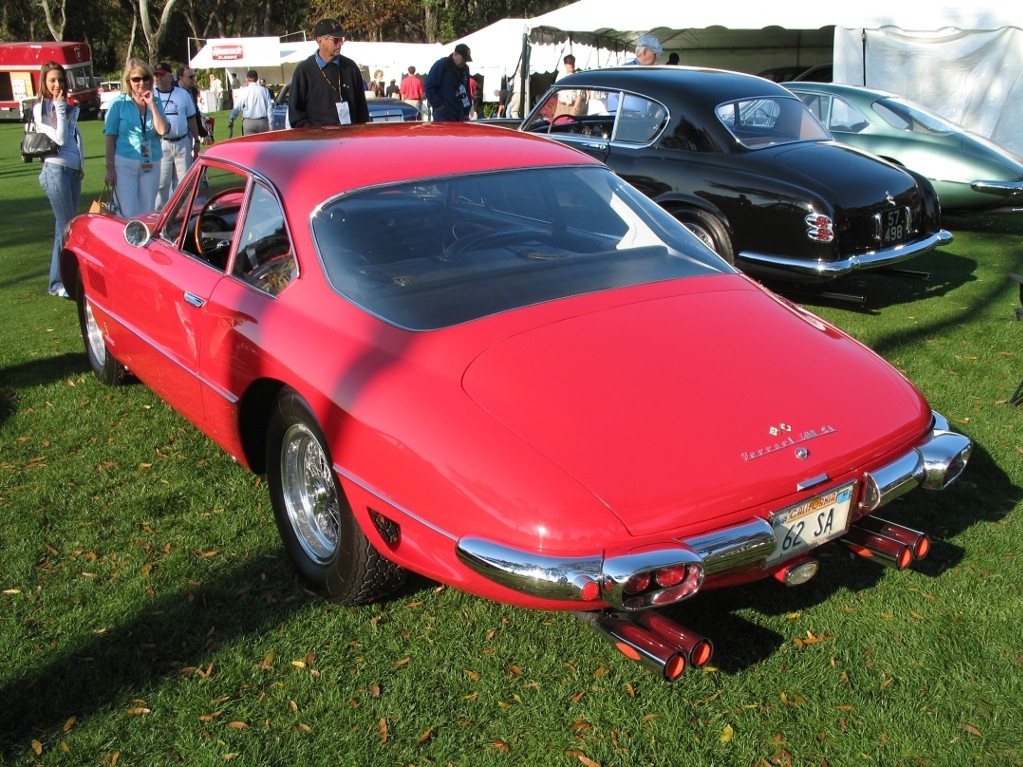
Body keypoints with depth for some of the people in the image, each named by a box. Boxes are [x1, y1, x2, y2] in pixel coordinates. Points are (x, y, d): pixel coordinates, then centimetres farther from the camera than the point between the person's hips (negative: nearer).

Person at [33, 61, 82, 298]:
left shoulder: (69, 108, 15)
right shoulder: (41, 109, -4)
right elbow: (60, 138, -13)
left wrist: (80, 163, 13)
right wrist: (60, 108, -9)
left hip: (73, 170, 7)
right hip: (56, 170, -7)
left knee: (68, 225, 9)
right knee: (66, 225, -9)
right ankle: (58, 283, -4)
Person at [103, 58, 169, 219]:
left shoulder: (155, 102, 7)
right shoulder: (118, 104, -2)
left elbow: (163, 130, -8)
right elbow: (110, 139, -2)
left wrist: (152, 105, -11)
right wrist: (110, 168, -7)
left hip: (151, 165, 3)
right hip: (125, 164, -3)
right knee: (128, 216, -7)